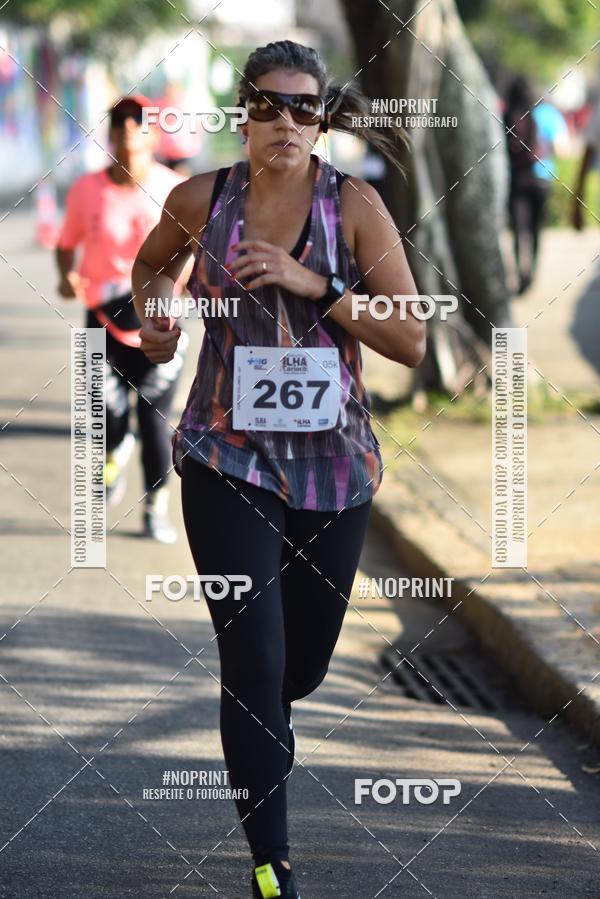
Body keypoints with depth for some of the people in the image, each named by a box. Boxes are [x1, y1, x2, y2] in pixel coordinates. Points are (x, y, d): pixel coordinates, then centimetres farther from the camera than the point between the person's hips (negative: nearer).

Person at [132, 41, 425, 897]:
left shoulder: (355, 206, -8)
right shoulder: (202, 200, -4)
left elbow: (412, 340, -11)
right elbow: (152, 261, 20)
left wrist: (312, 284, -20)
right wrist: (153, 313, -1)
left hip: (333, 465, 1)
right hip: (229, 461, -1)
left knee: (305, 660, 15)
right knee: (255, 659, -10)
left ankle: (259, 733, 51)